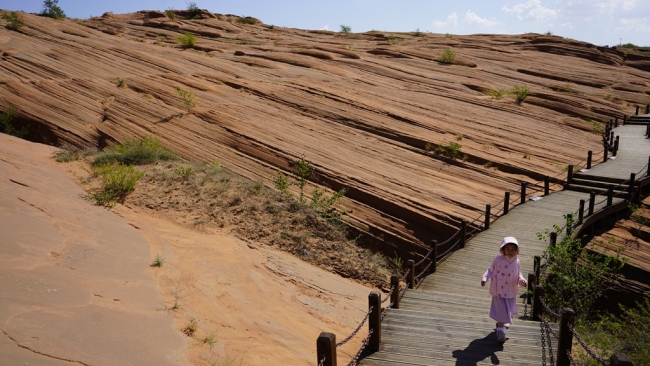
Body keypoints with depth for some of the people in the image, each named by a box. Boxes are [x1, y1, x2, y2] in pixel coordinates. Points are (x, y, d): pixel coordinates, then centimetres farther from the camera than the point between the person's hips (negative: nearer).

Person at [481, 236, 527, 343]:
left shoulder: (517, 262, -5)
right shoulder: (498, 260, -13)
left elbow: (518, 275, 3)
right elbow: (490, 270, -5)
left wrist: (522, 280, -18)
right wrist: (484, 278, -19)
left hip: (511, 292, 4)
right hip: (499, 291, -4)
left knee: (508, 311, 21)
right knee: (501, 311, -3)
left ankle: (500, 323, 48)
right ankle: (501, 330, 10)